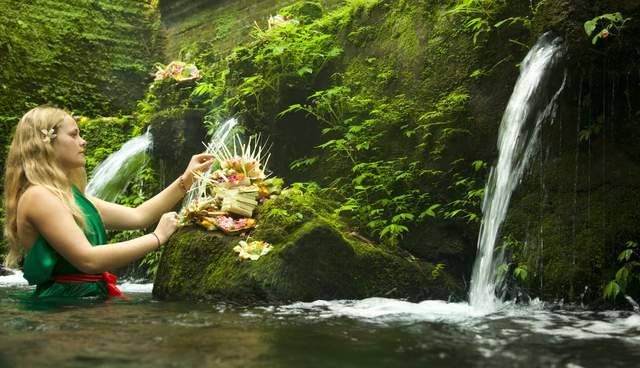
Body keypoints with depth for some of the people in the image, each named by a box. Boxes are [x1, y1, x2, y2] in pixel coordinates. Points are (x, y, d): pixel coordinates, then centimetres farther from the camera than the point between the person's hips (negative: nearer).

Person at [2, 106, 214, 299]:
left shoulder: (70, 195, 16)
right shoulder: (38, 196, -13)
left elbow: (138, 216, 12)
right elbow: (89, 260, -22)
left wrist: (187, 179, 8)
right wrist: (158, 237, -15)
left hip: (90, 300, 8)